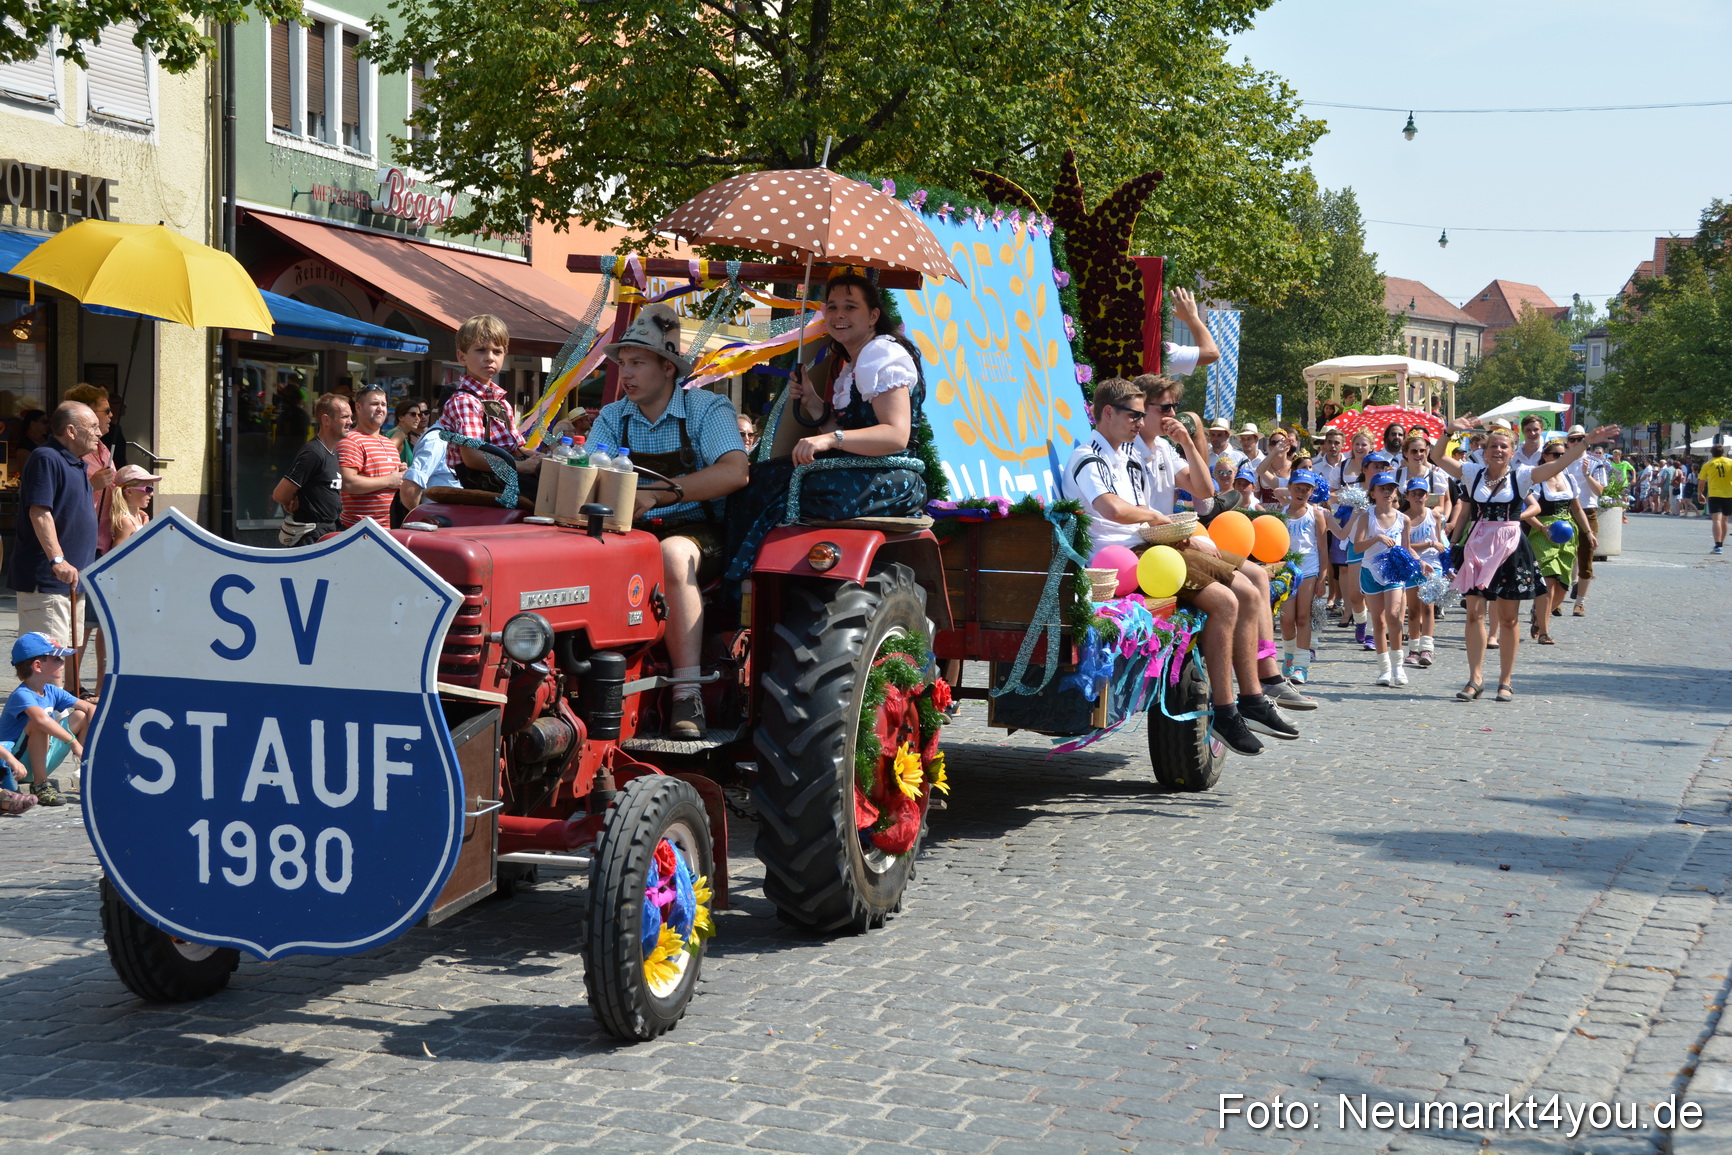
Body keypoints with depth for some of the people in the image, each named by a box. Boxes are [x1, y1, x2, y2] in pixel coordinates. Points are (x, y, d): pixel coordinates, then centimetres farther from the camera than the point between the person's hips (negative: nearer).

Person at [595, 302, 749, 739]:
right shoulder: (613, 418, 13)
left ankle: (688, 695, -37)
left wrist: (658, 493, -31)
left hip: (697, 531, -4)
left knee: (672, 555, -39)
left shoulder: (707, 408, -4)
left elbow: (735, 472, -22)